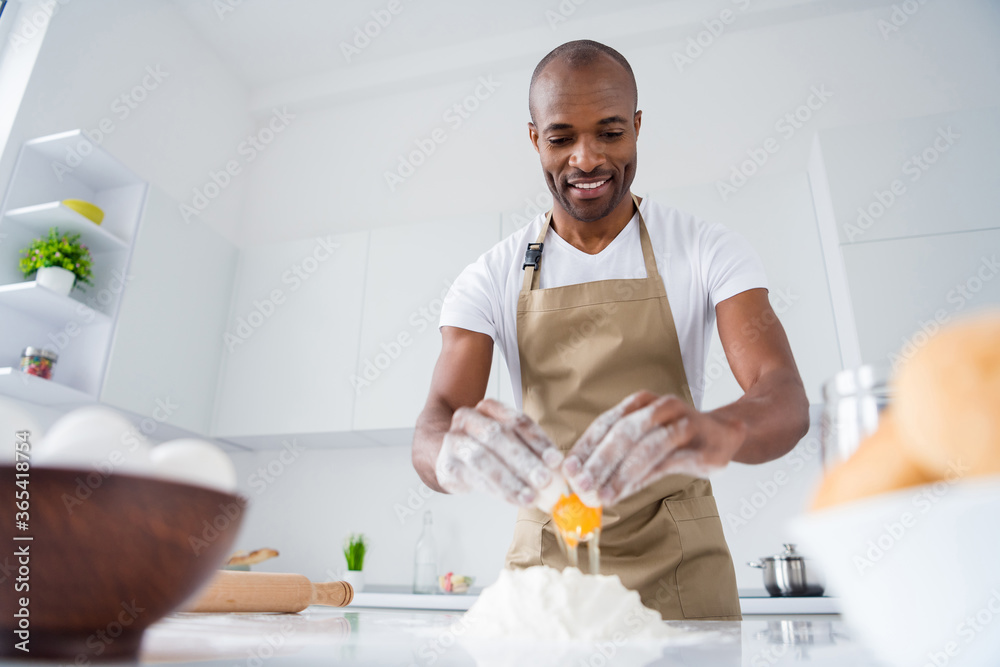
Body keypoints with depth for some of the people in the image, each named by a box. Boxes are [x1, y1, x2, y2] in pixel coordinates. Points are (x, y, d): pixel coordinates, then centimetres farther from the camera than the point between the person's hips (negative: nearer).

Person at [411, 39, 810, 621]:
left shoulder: (710, 251, -6)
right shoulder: (491, 279, -3)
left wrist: (718, 432, -42)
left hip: (679, 570, 0)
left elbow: (786, 400, -18)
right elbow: (434, 429, -13)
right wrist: (455, 454, -38)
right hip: (543, 565, 1)